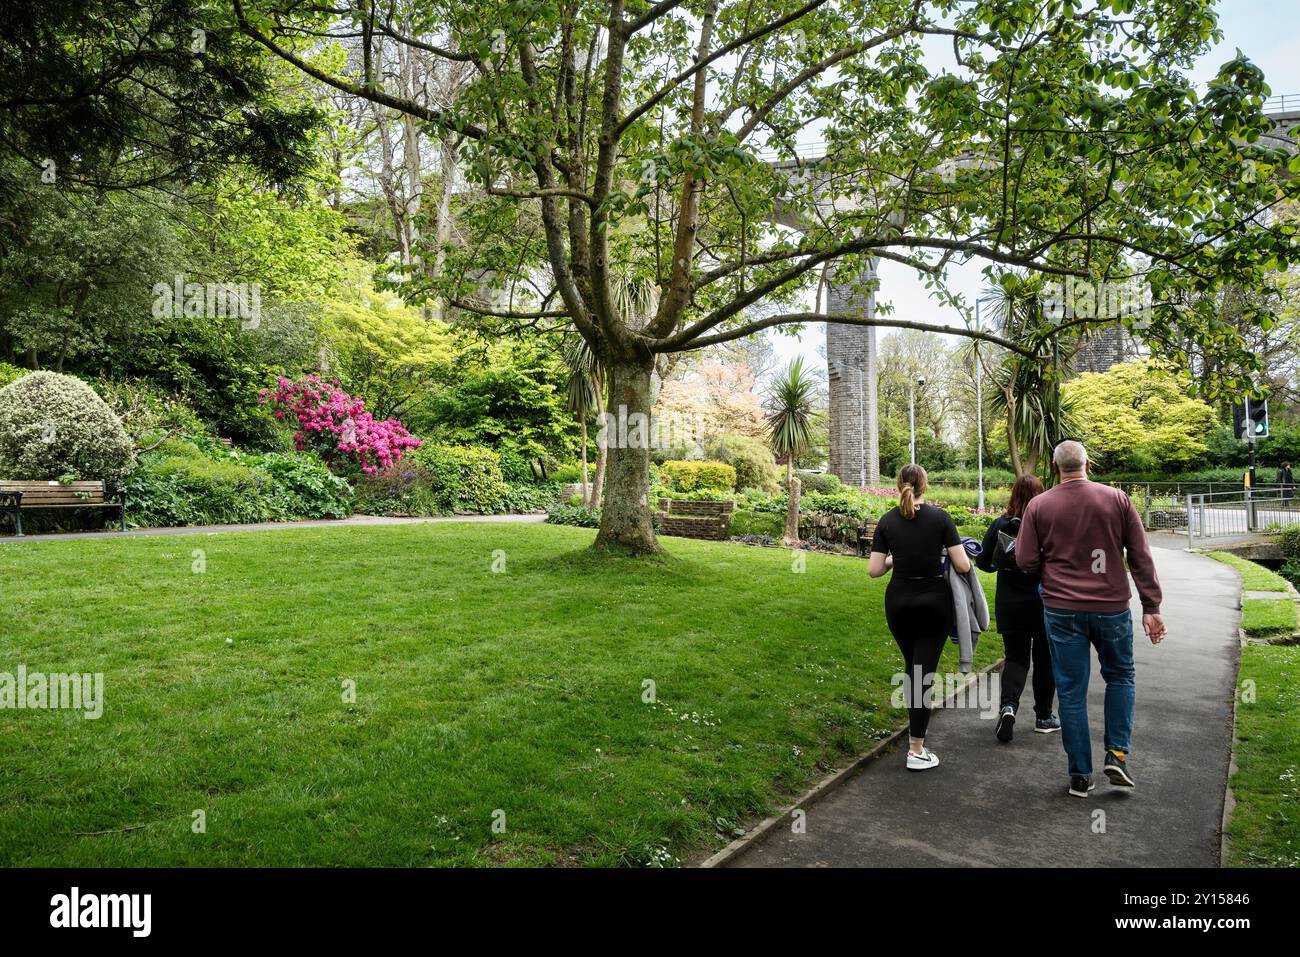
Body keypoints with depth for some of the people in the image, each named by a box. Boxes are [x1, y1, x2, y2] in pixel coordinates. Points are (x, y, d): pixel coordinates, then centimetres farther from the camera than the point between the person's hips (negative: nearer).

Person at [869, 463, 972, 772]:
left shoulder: (887, 521, -3)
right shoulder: (940, 517, -8)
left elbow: (874, 570, -5)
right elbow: (963, 565, -11)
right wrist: (941, 557, 11)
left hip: (899, 604, 2)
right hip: (934, 603, -2)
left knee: (911, 666, 22)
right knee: (924, 672, 1)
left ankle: (916, 729, 32)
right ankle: (916, 751, 2)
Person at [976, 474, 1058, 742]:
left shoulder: (1000, 524, -6)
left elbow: (983, 562, -2)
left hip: (1010, 607, 1)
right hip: (1044, 604, -1)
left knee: (1016, 658, 12)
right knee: (1044, 659, 16)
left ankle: (1008, 705, -11)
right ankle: (1043, 717, 27)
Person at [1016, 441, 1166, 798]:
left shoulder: (1038, 506, -3)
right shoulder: (1117, 499, -2)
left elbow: (1026, 561, -5)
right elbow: (1141, 557, -1)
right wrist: (1152, 608, 2)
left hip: (1062, 610, 0)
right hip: (1112, 607, 1)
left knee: (1071, 691, 7)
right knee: (1119, 677, 23)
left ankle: (1080, 776, 14)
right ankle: (1117, 753, 14)